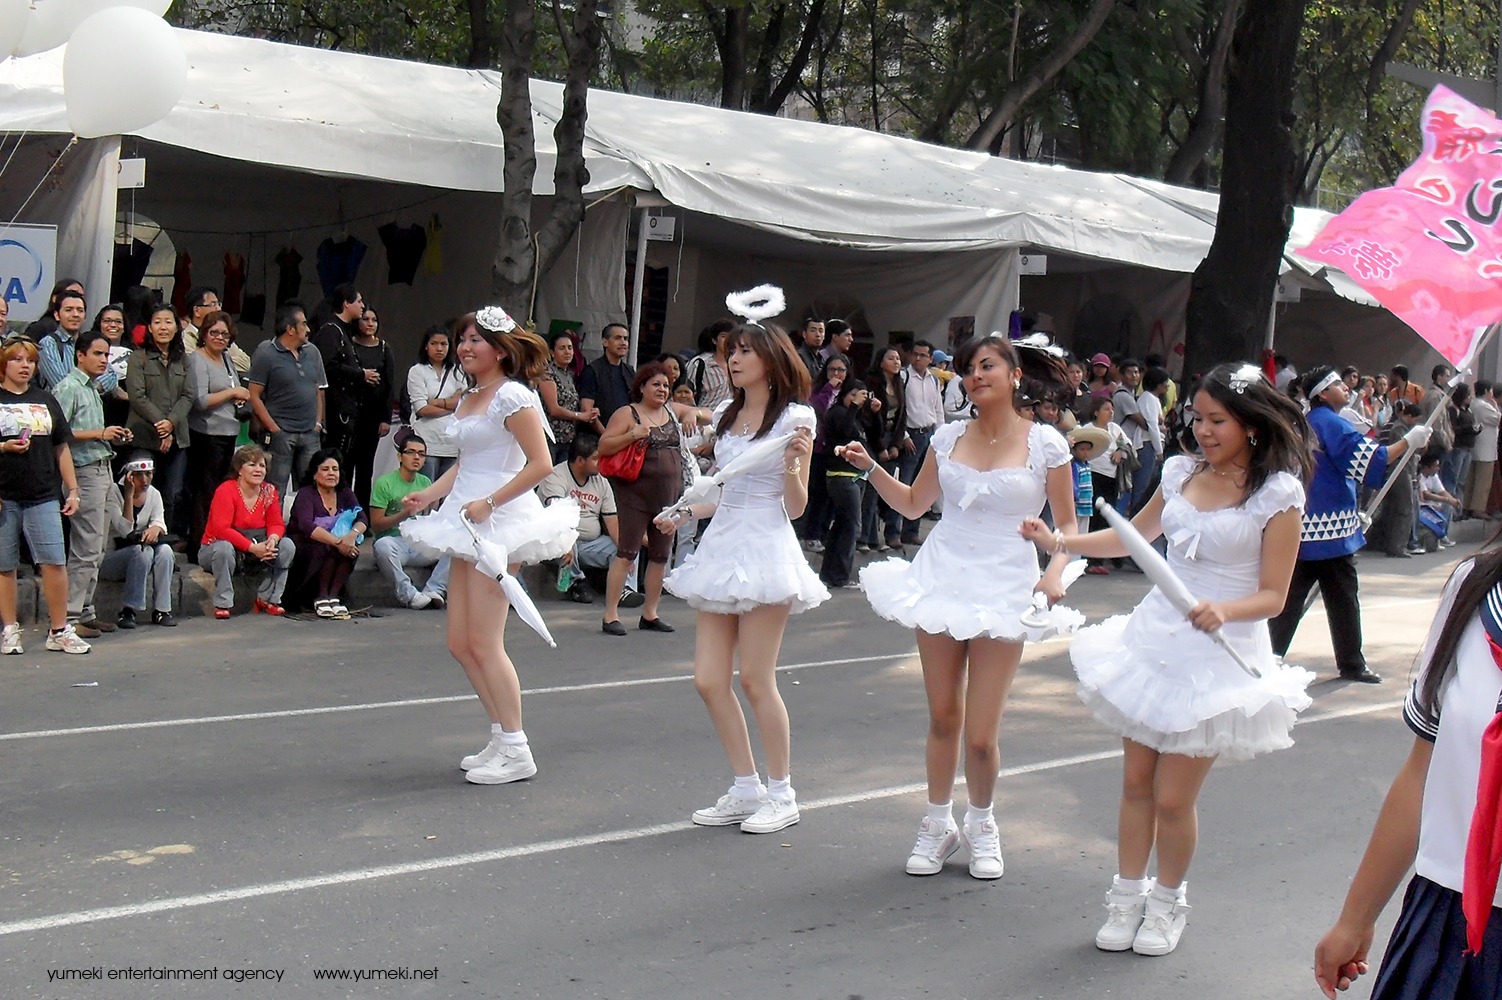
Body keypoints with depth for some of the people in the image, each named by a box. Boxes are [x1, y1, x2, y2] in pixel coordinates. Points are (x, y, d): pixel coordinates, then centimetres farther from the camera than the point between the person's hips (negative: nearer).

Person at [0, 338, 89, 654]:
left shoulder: (45, 400, 17)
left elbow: (61, 448, 18)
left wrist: (72, 489, 13)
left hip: (43, 495, 2)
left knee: (55, 562, -6)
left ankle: (59, 631, 0)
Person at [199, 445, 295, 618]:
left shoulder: (269, 491, 0)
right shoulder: (226, 491, -17)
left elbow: (276, 524, -2)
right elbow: (221, 529, -27)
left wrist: (273, 539, -28)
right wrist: (253, 547, -34)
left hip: (252, 557, 5)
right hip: (213, 550, -5)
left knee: (287, 546, -14)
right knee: (224, 548, -39)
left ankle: (268, 598, -5)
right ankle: (223, 603, -25)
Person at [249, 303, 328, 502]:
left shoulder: (312, 353, 13)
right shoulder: (266, 354, -6)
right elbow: (255, 396, -8)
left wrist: (318, 422, 8)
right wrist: (273, 428, -12)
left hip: (310, 434, 6)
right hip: (281, 434, -6)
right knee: (275, 492, -3)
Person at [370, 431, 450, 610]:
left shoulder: (425, 483, 15)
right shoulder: (385, 483, -1)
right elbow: (376, 525, -7)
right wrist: (406, 513, -16)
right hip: (395, 542, -4)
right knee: (383, 545, -39)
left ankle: (433, 591, -27)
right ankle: (408, 594, -29)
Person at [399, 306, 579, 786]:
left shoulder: (512, 397, -11)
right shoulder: (469, 400, 16)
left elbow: (540, 464, -16)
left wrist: (489, 503, -18)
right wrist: (429, 493, 8)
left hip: (499, 524, -9)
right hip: (469, 527, 9)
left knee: (484, 644, -8)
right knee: (460, 643, 9)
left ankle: (516, 750, 0)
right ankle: (501, 738, 18)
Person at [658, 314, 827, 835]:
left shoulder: (794, 419, -5)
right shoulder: (726, 416, 14)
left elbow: (795, 507, -5)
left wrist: (792, 464, -21)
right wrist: (683, 513, 16)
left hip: (765, 549, -7)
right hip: (721, 544, 7)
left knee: (755, 679, -4)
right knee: (709, 680, 3)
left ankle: (782, 795, 10)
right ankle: (747, 789, 15)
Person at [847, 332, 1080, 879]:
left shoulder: (1045, 443, -4)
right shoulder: (949, 437, 5)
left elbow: (1067, 524, 3)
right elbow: (914, 502, 16)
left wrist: (1056, 572, -14)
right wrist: (870, 468, 2)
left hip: (1005, 589, -3)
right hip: (942, 581, 3)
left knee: (980, 737, -2)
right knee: (943, 719, 9)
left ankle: (982, 824, 25)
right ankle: (938, 824, 29)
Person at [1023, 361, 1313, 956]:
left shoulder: (1277, 495, -10)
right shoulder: (1183, 472, 5)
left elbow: (1272, 595, -9)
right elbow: (1135, 535, 20)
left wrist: (1222, 610, -28)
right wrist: (1059, 542, 11)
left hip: (1218, 655, -5)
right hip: (1154, 639, 5)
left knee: (1173, 798, 0)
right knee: (1136, 783, 10)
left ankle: (1167, 903, 23)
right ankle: (1127, 896, 25)